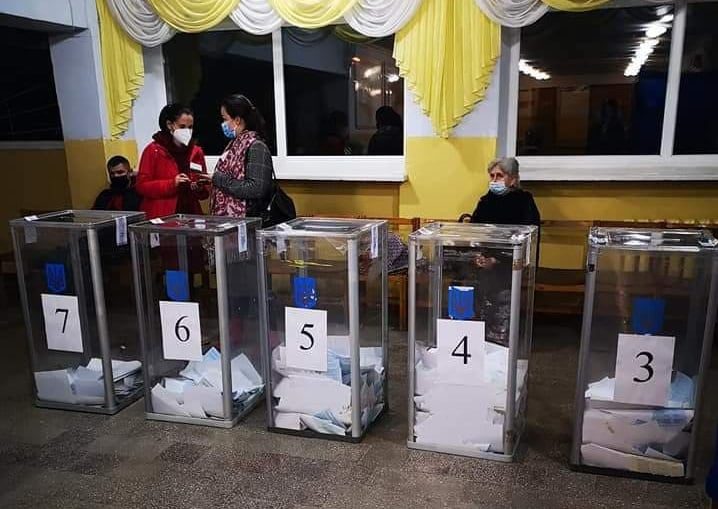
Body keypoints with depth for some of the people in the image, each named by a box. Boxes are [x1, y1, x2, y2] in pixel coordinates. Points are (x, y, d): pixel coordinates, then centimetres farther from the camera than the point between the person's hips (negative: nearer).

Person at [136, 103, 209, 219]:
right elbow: (142, 186, -6)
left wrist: (199, 188, -8)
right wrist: (172, 183, -18)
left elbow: (204, 193, 14)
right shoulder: (153, 150, -1)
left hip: (190, 214, 3)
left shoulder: (196, 151, 10)